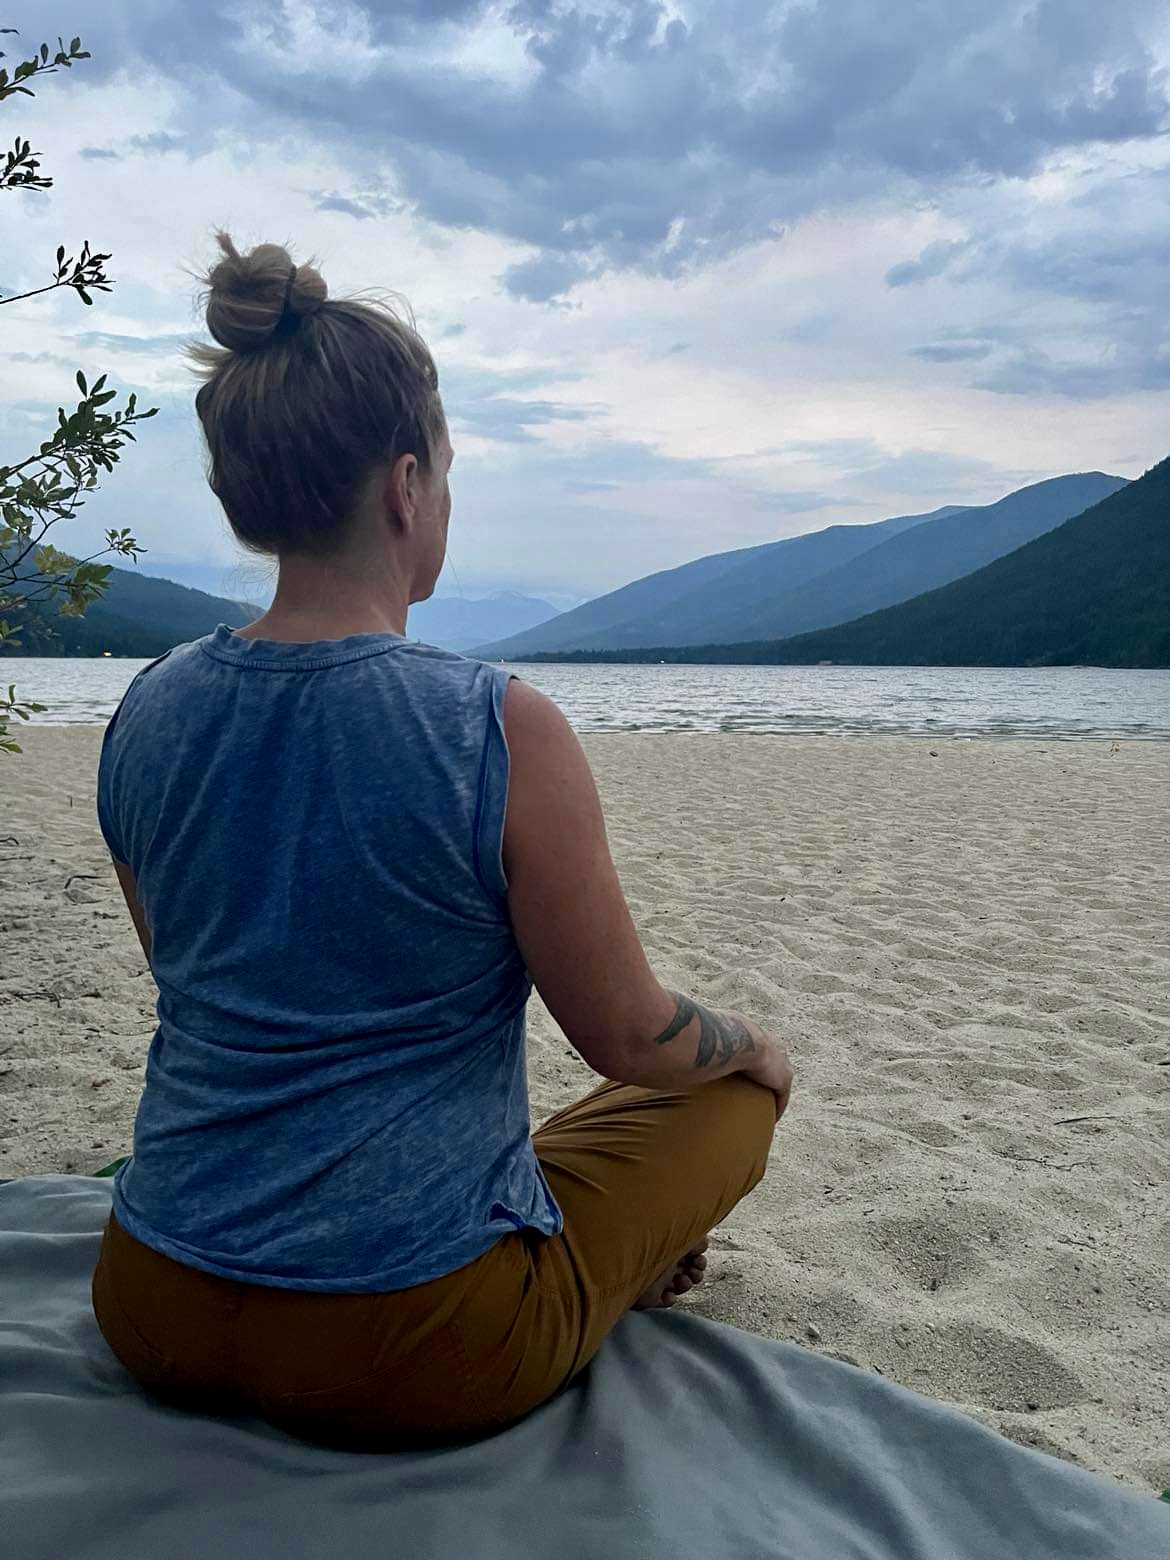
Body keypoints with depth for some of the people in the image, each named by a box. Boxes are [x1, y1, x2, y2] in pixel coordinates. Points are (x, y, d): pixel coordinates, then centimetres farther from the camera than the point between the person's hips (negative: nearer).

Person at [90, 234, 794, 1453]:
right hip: (411, 1354, -5)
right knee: (737, 1090, 17)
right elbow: (632, 1039, -10)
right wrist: (757, 1043, 13)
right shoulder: (503, 733, -22)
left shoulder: (147, 712, -4)